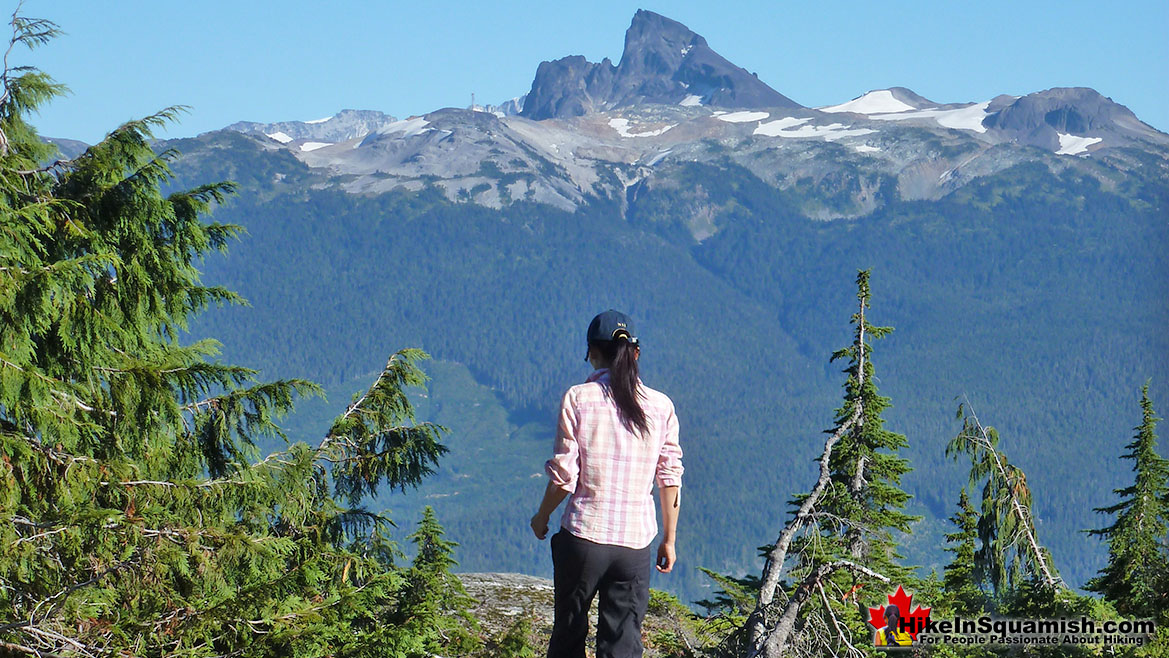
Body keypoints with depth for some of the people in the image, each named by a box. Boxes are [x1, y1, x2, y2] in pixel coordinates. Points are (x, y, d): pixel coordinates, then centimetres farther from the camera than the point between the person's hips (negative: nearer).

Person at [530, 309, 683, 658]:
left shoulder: (578, 398, -5)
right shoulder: (660, 406, 2)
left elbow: (564, 476, -6)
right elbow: (670, 479, 3)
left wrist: (541, 518, 11)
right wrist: (669, 540, 13)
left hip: (582, 537, -1)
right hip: (635, 542, 2)